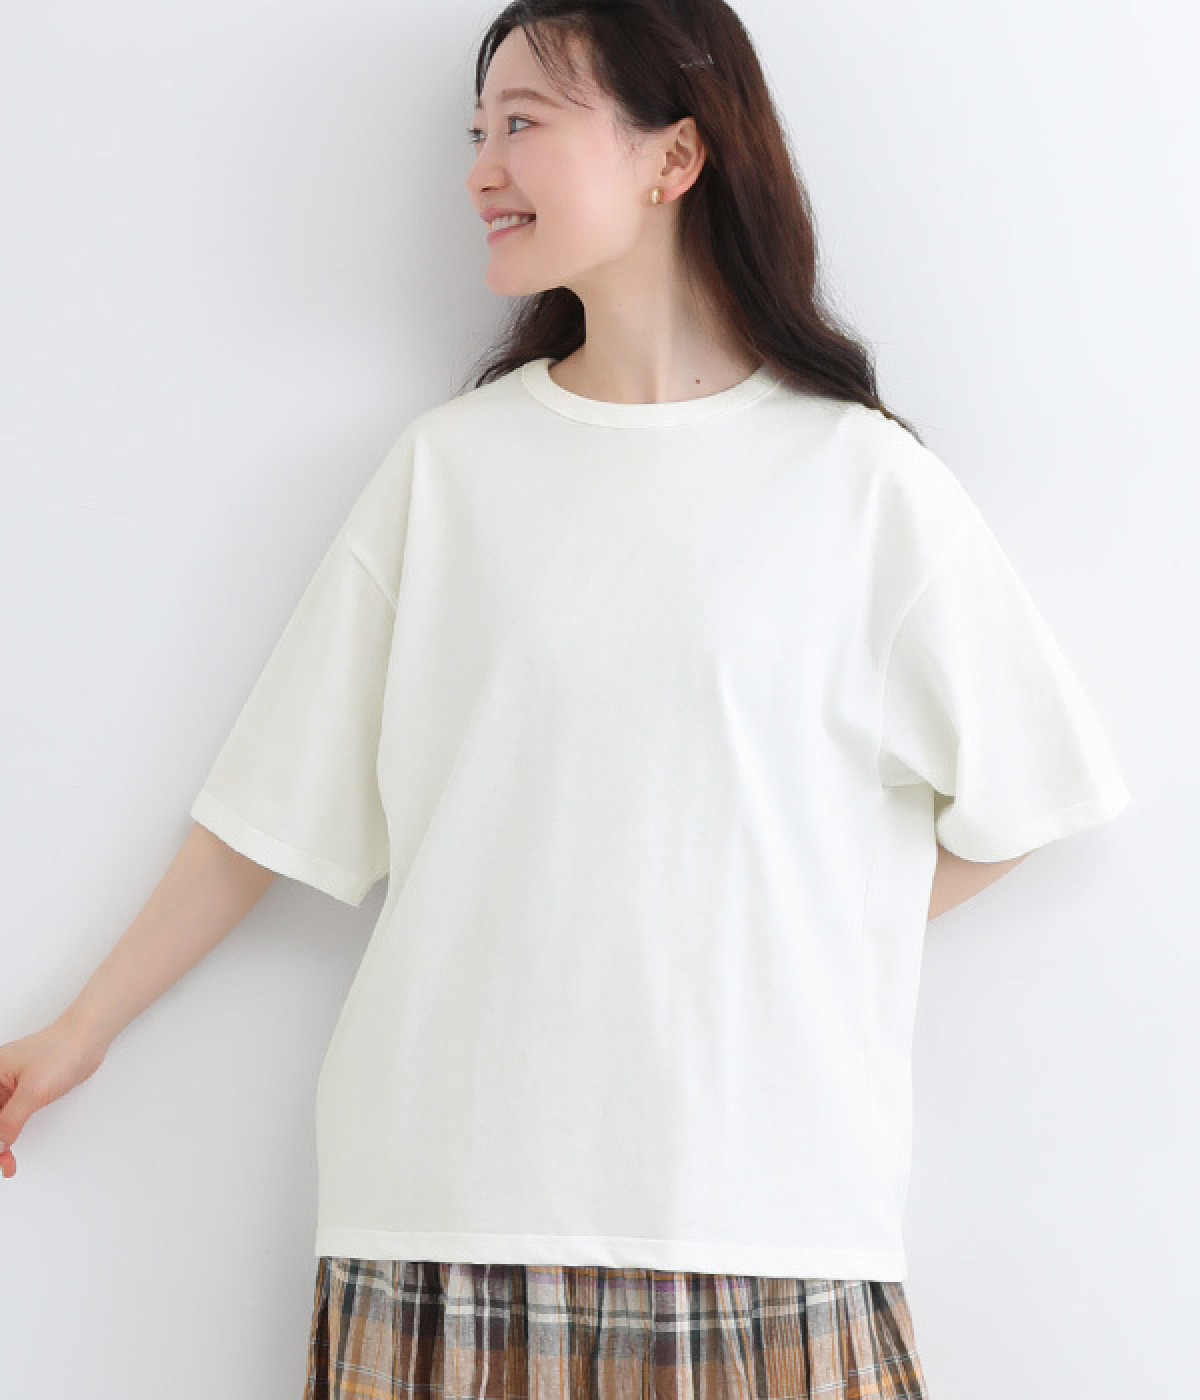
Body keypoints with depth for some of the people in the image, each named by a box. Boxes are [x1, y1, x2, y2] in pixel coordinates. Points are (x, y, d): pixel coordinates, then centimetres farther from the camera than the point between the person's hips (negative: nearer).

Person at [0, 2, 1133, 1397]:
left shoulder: (862, 480, 0)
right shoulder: (447, 464, 5)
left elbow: (1012, 800, 6)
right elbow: (273, 802, 9)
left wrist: (800, 952, 0)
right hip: (451, 1195, 1)